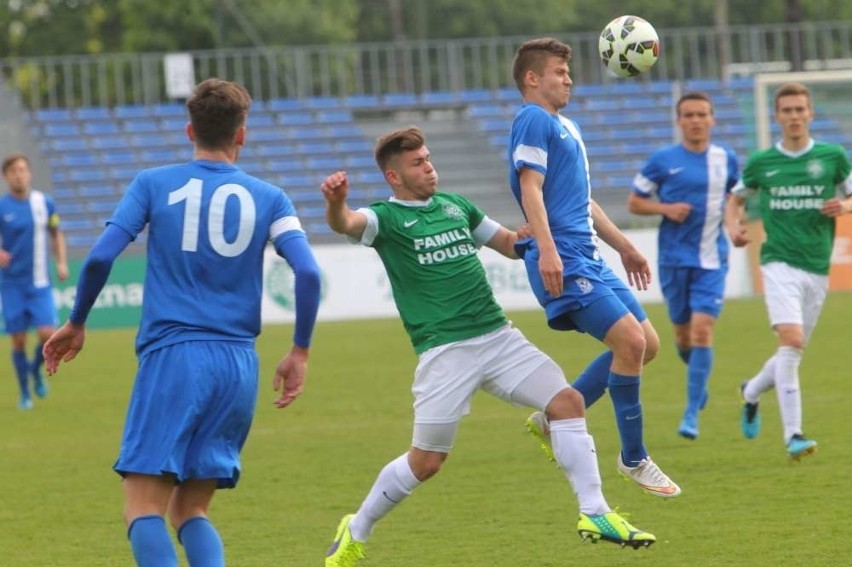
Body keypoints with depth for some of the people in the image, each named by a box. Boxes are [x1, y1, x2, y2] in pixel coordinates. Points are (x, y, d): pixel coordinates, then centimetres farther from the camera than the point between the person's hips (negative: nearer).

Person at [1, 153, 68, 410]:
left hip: (40, 283, 1)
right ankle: (24, 393, 17)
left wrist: (62, 263, 1)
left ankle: (37, 370, 19)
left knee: (47, 335, -12)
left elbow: (56, 234, 15)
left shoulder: (44, 203, 1)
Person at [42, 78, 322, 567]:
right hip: (239, 366, 3)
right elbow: (308, 273, -3)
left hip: (173, 358, -3)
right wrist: (300, 352, 6)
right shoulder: (269, 198, 9)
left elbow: (100, 258, -4)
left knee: (143, 508, -4)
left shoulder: (154, 184, 4)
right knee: (191, 510, 13)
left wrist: (76, 324, 11)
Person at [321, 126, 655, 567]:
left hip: (498, 336, 5)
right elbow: (345, 223, -25)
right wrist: (335, 201, -48)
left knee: (567, 400, -11)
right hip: (444, 349, -5)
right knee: (426, 460, -1)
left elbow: (511, 244, 27)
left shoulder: (454, 205, 16)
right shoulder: (386, 218, -2)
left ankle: (594, 514, -5)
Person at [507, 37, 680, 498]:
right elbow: (531, 187, -17)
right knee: (630, 341, -16)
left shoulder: (565, 126, 24)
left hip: (589, 259, 10)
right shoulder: (533, 120, -5)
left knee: (646, 344, 7)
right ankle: (633, 459, -5)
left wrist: (625, 248, 35)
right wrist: (546, 249, -28)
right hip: (563, 263, -10)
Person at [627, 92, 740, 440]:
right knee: (683, 332, 10)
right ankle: (697, 376, 44)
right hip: (674, 258, 0)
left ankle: (692, 414, -11)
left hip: (712, 260, 0)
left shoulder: (726, 159, 4)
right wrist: (666, 208, -13)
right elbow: (634, 203, 4)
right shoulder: (662, 160, -2)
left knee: (702, 331, -14)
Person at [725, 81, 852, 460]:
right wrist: (734, 227, 0)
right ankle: (793, 435, -21)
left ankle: (751, 392, 42)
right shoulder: (761, 163, 5)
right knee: (791, 341, -22)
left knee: (793, 352, 10)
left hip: (817, 269, 3)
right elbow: (736, 199, 20)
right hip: (779, 262, -3)